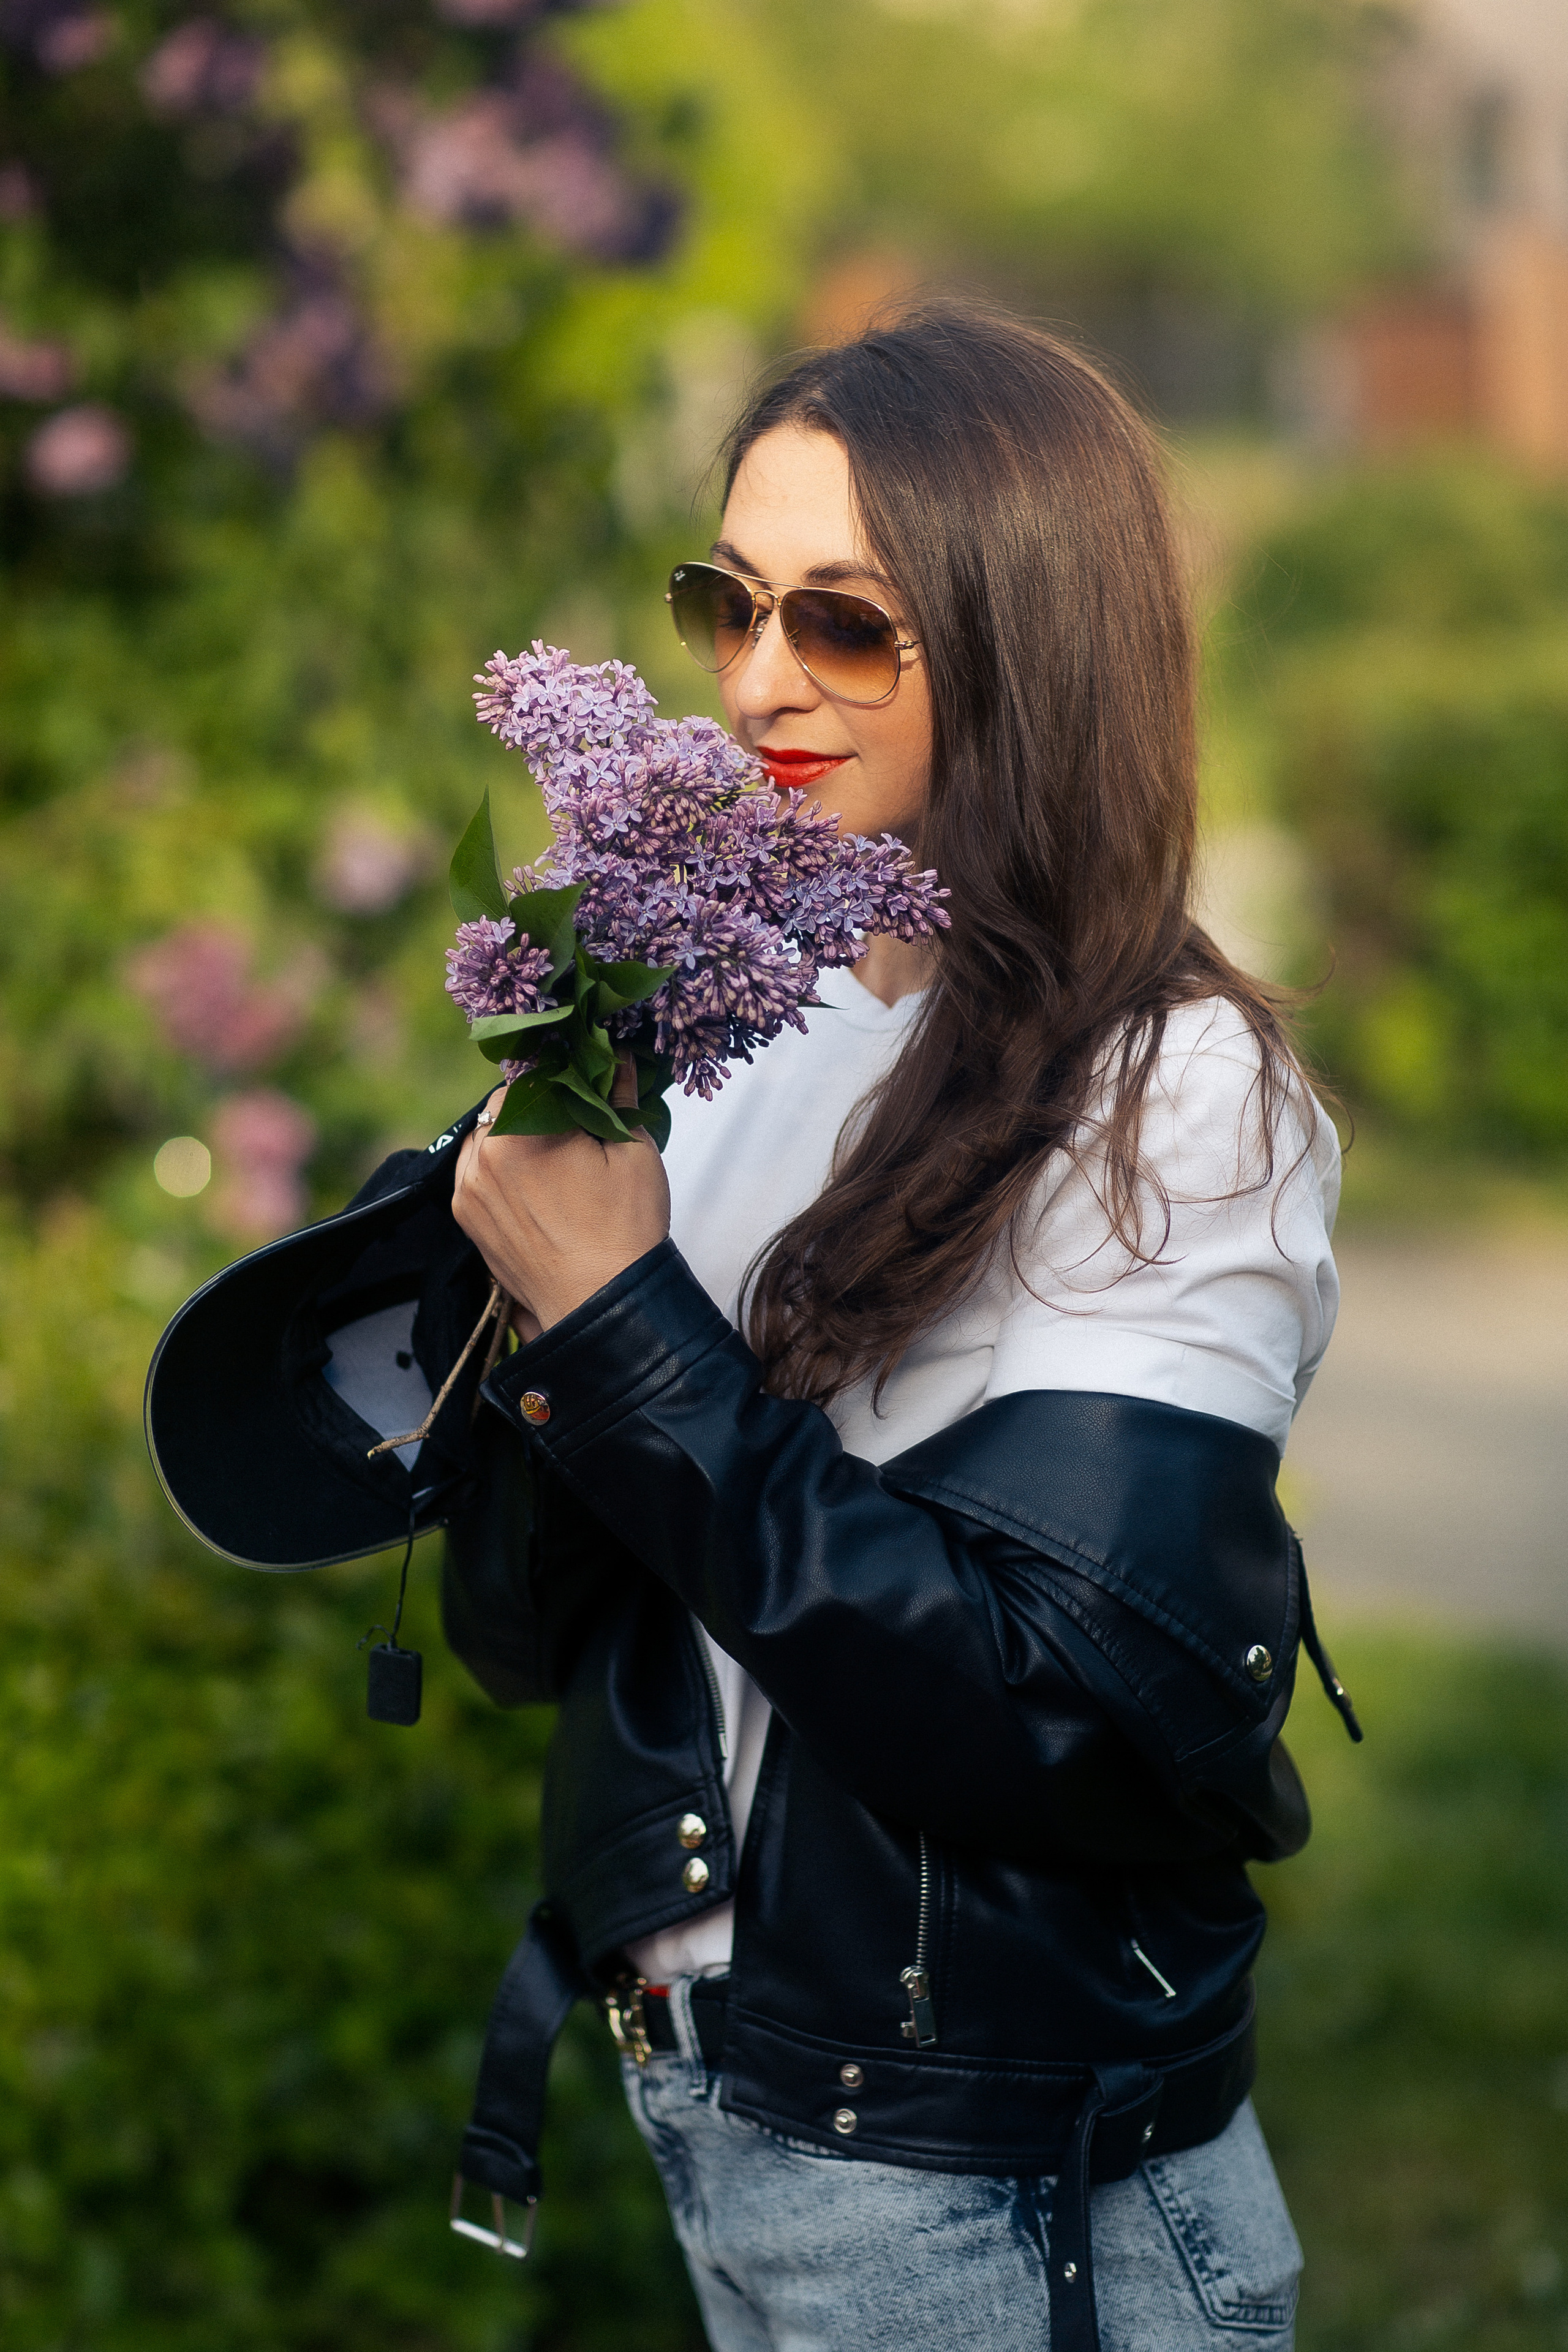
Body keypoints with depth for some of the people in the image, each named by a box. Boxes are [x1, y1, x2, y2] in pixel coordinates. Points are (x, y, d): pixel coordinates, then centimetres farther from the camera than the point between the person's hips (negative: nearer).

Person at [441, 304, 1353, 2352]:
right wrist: (539, 1311, -16)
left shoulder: (1175, 1100, -15)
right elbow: (521, 1632, 3)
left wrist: (630, 1331, -22)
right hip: (703, 2092, 6)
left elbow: (1057, 1707, -24)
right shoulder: (737, 1039, 2)